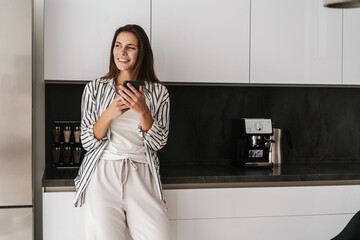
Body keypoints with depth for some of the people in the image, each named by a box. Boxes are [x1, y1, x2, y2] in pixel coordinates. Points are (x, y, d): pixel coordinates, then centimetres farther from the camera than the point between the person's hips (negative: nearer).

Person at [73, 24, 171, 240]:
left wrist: (142, 111, -13)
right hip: (103, 176, 0)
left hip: (142, 178, 1)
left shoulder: (158, 92, 8)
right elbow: (88, 142, 4)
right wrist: (109, 114, -13)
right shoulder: (95, 88, 8)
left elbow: (158, 143, 3)